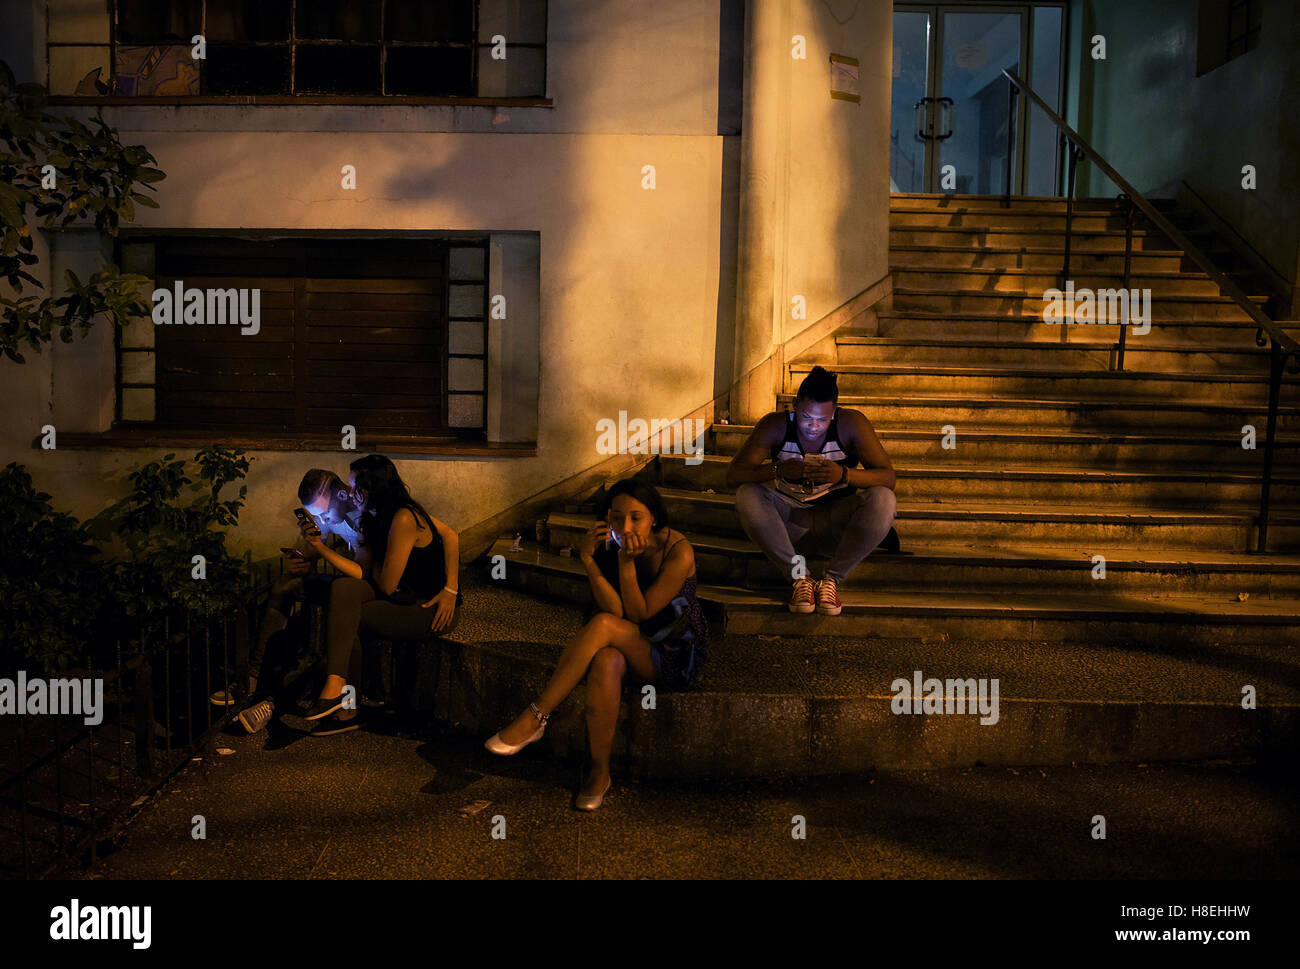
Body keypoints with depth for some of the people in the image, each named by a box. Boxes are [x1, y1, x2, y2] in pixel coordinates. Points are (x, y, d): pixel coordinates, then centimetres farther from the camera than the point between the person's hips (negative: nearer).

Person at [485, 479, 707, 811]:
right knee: (606, 661, -35)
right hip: (635, 647, 4)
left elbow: (638, 615, -18)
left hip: (678, 655, -4)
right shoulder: (610, 544, -3)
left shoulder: (678, 551, -18)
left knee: (604, 625, -31)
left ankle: (535, 717, -24)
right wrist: (588, 561, -27)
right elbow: (614, 609, -15)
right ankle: (600, 772, -23)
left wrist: (627, 563, -28)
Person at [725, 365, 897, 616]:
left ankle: (832, 578, -18)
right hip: (789, 518, 0)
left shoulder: (851, 424, -12)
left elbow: (887, 477, -17)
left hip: (834, 522, 0)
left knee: (883, 500, -28)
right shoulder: (775, 425, -11)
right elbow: (733, 475, -19)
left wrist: (844, 474, -37)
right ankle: (798, 576, -20)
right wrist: (777, 470, -38)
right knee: (747, 496, -28)